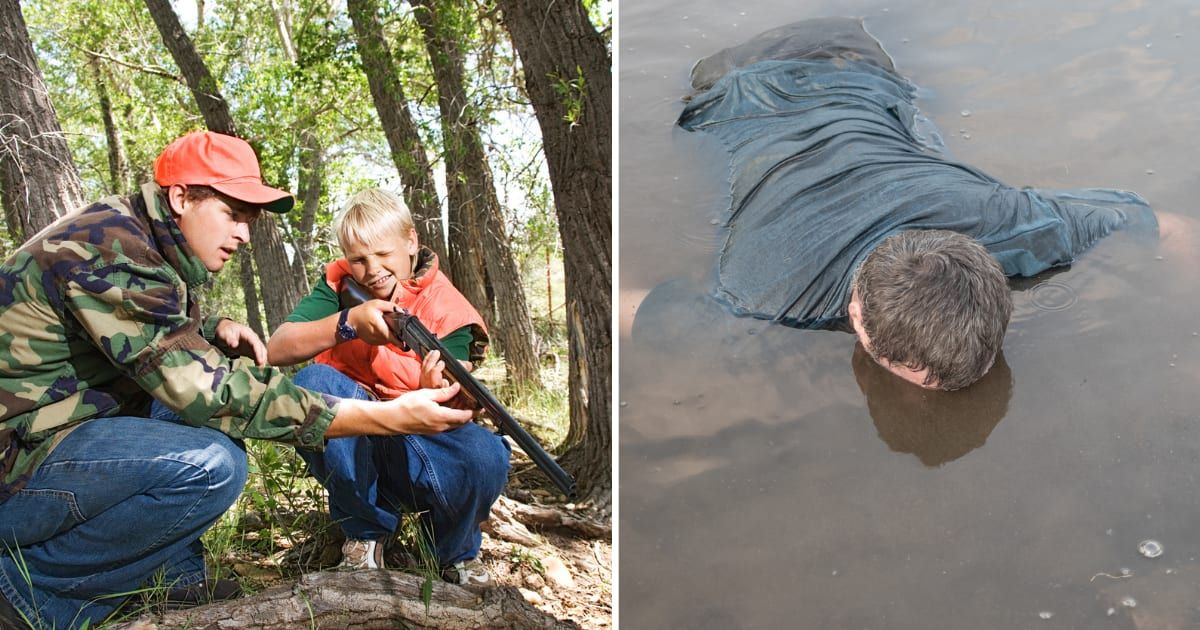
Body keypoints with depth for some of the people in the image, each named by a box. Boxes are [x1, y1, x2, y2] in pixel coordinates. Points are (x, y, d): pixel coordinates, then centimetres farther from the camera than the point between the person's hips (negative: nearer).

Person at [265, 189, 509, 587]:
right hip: (348, 444, 2)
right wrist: (347, 323, -31)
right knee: (312, 382, -29)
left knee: (486, 457, -34)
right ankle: (366, 533, -8)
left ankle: (456, 553, 4)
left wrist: (436, 391, -44)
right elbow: (276, 350, -16)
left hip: (419, 444, -1)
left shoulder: (446, 309, -11)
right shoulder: (340, 285, -3)